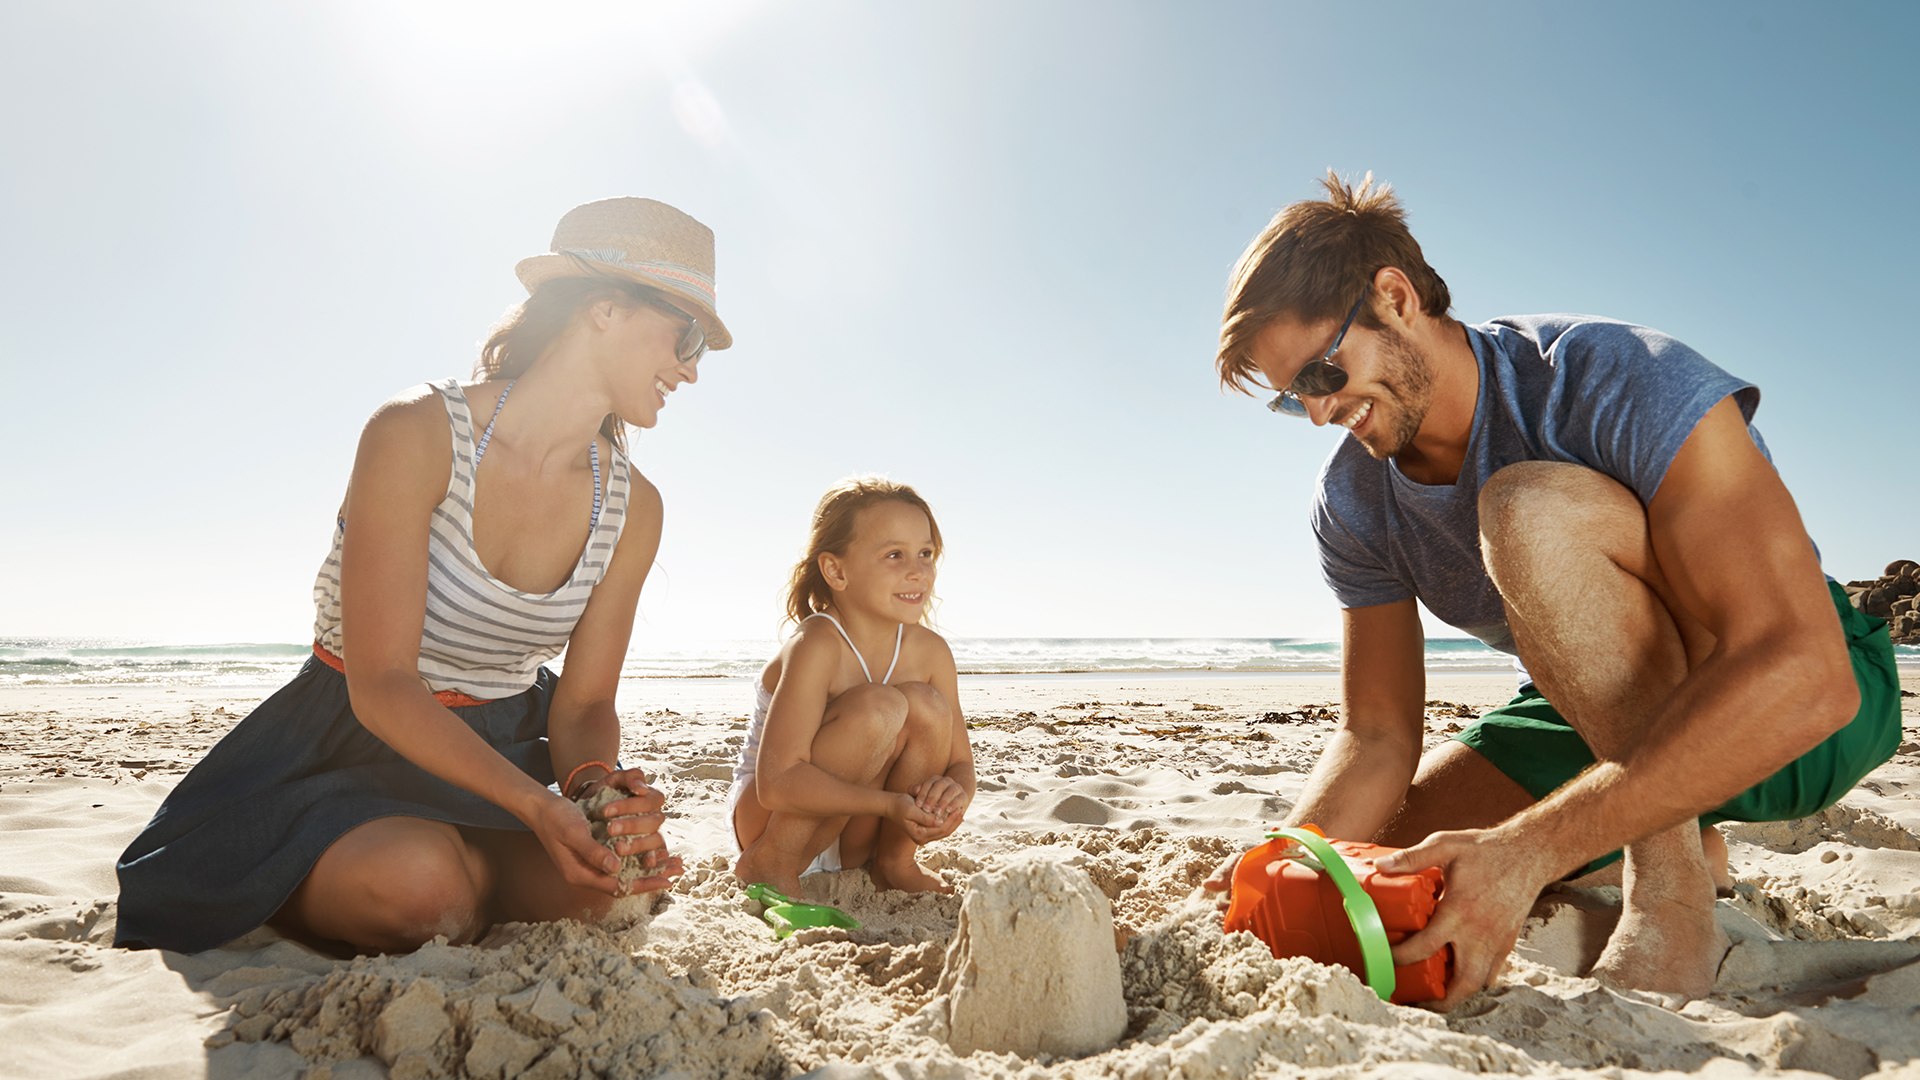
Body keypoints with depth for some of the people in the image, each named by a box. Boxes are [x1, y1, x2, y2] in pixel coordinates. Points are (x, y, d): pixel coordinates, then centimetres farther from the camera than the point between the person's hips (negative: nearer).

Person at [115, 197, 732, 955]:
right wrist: (536, 805, -35)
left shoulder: (632, 509, -6)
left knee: (598, 880, -22)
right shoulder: (415, 435, -21)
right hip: (354, 744, -3)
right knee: (419, 878, -32)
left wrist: (596, 782, -26)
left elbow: (584, 702, -2)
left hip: (499, 750, 4)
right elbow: (380, 686, -23)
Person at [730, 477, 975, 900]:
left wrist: (954, 794, -27)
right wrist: (892, 803, -37)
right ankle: (770, 864, -14)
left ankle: (893, 862, -2)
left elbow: (961, 763, -3)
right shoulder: (816, 646, -27)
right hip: (765, 815, -5)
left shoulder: (931, 652, -9)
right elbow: (776, 782, -33)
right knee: (878, 706, -31)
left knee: (926, 705, -21)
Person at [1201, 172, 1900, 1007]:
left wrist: (1527, 850, -44)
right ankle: (1676, 834, 12)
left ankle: (1670, 892, -20)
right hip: (1595, 720, 7)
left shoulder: (1626, 383, -27)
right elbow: (1376, 735, -7)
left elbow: (1802, 675, -36)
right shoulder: (1352, 505, -8)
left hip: (1817, 699, -6)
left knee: (1527, 508, -32)